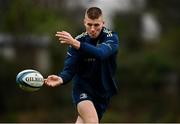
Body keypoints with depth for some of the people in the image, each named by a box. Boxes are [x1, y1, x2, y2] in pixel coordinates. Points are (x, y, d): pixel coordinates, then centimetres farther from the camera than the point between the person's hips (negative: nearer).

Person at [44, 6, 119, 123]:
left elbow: (101, 53, -35)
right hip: (82, 89, -1)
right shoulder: (78, 40, -7)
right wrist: (61, 79, -38)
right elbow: (69, 69, -13)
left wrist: (76, 44, -48)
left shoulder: (111, 37, -13)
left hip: (103, 91, 1)